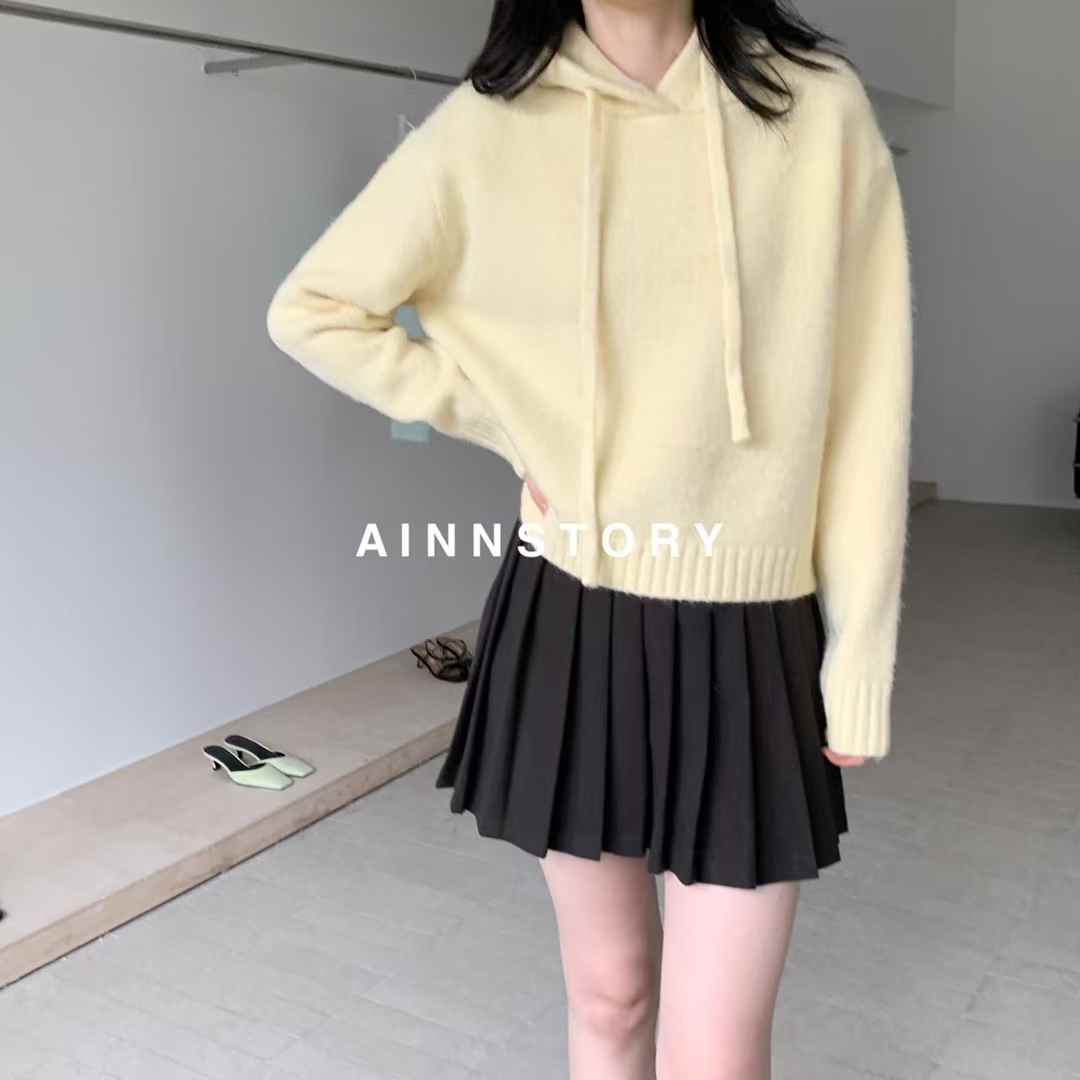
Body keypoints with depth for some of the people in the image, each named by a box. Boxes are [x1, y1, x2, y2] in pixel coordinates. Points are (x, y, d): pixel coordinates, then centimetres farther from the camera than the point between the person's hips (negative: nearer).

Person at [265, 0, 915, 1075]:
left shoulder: (818, 105, -4)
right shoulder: (489, 125, -3)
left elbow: (863, 409, -2)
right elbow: (312, 308, 7)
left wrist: (861, 653, -1)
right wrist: (512, 423, -1)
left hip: (753, 642, 0)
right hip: (569, 625, 1)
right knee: (608, 993, 18)